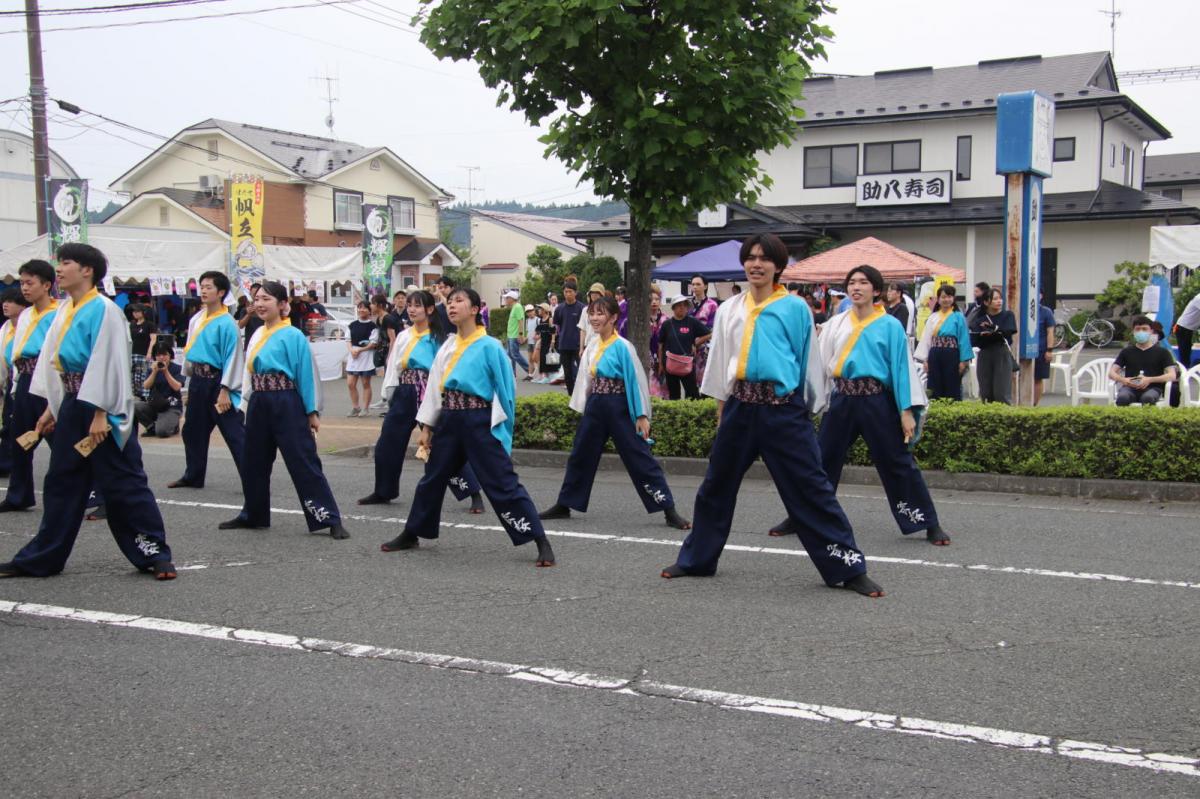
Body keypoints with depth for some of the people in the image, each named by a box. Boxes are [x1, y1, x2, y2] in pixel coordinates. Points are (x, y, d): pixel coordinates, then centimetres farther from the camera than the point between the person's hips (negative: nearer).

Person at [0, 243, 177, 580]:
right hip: (72, 405, 8)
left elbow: (108, 365, -18)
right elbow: (53, 361, 17)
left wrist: (100, 414, -20)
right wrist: (52, 408, 15)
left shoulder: (103, 310, -14)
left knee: (122, 483, -4)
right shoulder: (65, 311, 11)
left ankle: (154, 555, 5)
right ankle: (41, 558, 23)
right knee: (61, 482, 14)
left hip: (102, 407, -8)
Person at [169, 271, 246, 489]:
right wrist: (189, 379, 18)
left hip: (217, 382, -8)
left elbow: (232, 358, -16)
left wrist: (225, 391, -18)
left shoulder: (226, 323, -14)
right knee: (193, 430, 17)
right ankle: (193, 476, 32)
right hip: (198, 381, 8)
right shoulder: (196, 319, 8)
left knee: (234, 434, -9)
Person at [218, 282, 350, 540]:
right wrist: (246, 402, 13)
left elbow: (307, 374, -9)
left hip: (286, 405, -7)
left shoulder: (293, 336, -10)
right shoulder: (257, 335, 11)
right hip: (259, 405, 7)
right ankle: (252, 515, 33)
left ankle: (330, 520, -7)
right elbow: (249, 373, 17)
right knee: (253, 461, 16)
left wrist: (312, 412, -10)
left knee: (304, 462, -9)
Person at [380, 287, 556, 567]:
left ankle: (540, 542, -7)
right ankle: (411, 534, 33)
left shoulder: (489, 347, -8)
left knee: (502, 483, -9)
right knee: (433, 477, 17)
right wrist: (426, 428, 13)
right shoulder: (447, 347, 10)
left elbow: (505, 390, -6)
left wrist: (503, 433, -6)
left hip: (480, 422, -6)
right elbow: (435, 387, 15)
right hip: (449, 420, 6)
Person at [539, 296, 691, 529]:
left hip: (618, 407, -7)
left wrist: (642, 415, -13)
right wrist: (583, 408, 17)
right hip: (595, 406, 7)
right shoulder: (592, 346, 6)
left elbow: (636, 381, -12)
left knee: (640, 458, -8)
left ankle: (669, 510, -5)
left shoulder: (622, 347, -13)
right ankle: (563, 505, 30)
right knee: (580, 455, 16)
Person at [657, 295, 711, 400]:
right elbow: (661, 345, 9)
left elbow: (709, 334, 2)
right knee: (673, 395, 10)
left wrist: (695, 344, 0)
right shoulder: (667, 324, 3)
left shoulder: (692, 322, -1)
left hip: (687, 364, -2)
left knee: (692, 393, -6)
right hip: (670, 364, 2)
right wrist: (660, 364, 8)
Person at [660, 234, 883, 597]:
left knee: (811, 488, -5)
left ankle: (848, 568, 2)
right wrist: (721, 407, 14)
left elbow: (808, 360, 4)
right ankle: (696, 559, 29)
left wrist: (808, 409, 6)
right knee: (716, 484, 14)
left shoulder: (796, 308, -1)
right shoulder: (729, 310, 9)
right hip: (740, 405, 4)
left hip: (783, 407, -4)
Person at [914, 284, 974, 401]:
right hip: (935, 356, 4)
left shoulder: (958, 317, -2)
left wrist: (964, 360, -9)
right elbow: (926, 339, 8)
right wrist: (925, 360, 2)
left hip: (952, 356, -3)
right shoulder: (933, 318, 8)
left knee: (952, 391, 2)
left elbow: (964, 339, -4)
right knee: (935, 391, 7)